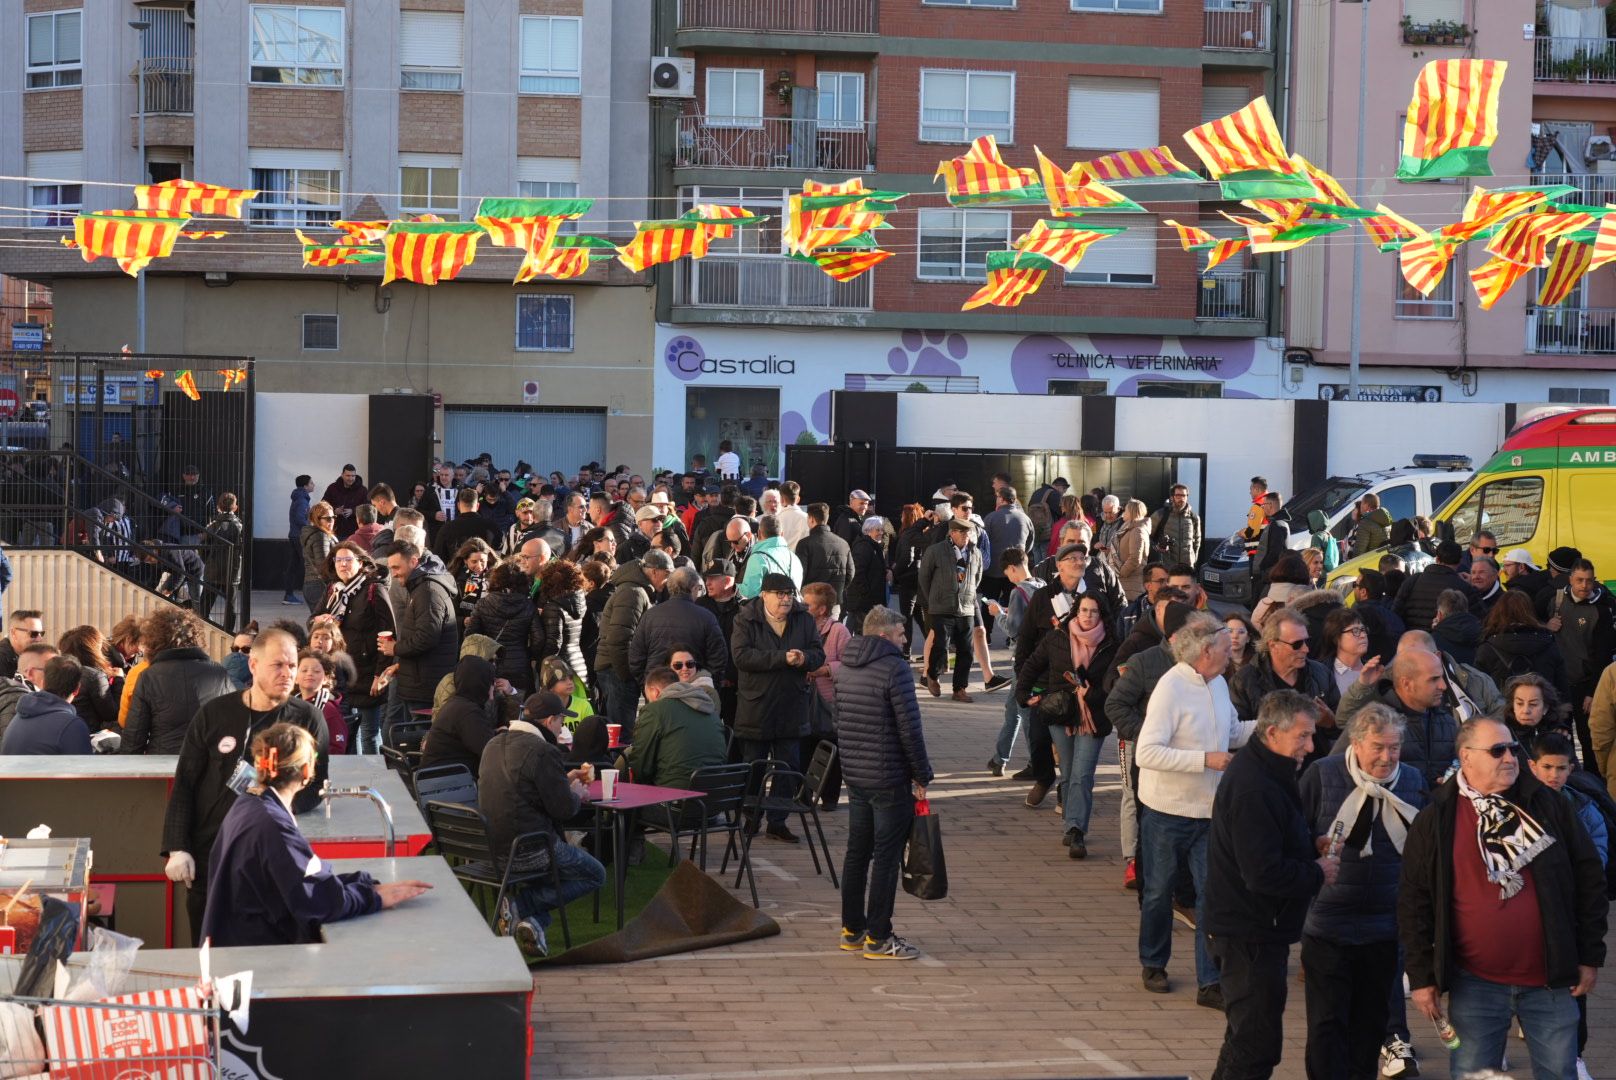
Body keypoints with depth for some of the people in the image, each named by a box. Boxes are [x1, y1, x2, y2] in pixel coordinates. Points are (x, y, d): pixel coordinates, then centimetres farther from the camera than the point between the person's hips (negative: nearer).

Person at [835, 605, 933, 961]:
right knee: (886, 857, -2)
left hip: (853, 774, 8)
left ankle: (852, 930, 21)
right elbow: (909, 728, -17)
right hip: (890, 779, -8)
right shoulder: (895, 668, -15)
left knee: (857, 852, 15)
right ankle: (877, 938, 1)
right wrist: (922, 775, -9)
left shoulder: (845, 668, 10)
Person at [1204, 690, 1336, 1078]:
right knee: (1258, 1045, -5)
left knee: (1247, 1035, 22)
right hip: (1251, 934, -11)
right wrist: (1318, 874, -14)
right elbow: (1265, 874, -29)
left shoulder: (1261, 772, 9)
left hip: (1255, 929, 11)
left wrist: (1313, 847, 5)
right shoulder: (1254, 790, -25)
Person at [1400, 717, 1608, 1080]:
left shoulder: (1549, 805, 2)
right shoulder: (1435, 820, -2)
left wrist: (1590, 955, 3)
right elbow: (1413, 900, 0)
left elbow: (1588, 877, 5)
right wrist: (1421, 975, -2)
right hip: (1475, 982, -1)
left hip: (1550, 980, 1)